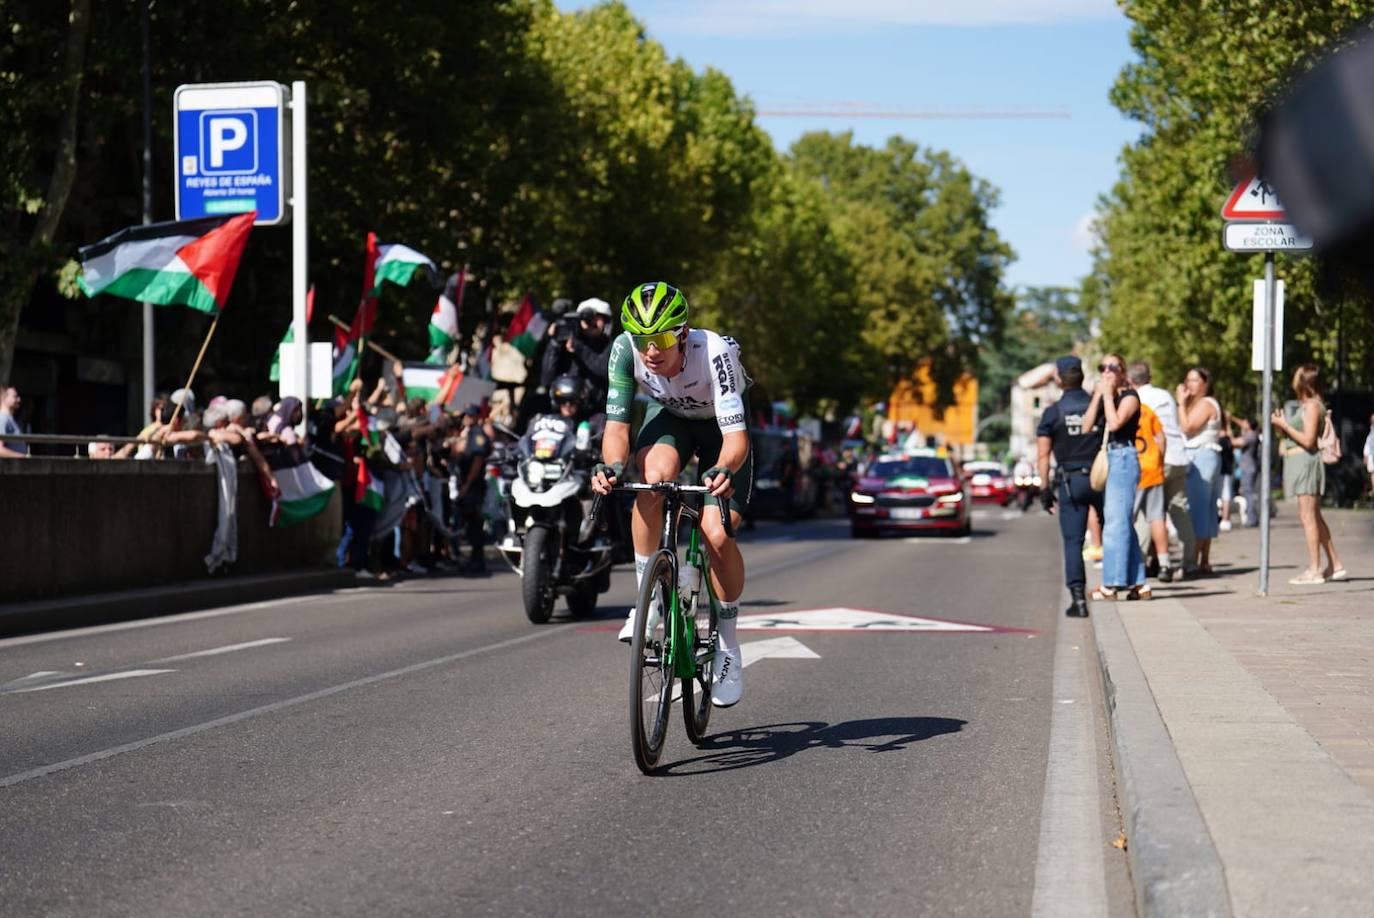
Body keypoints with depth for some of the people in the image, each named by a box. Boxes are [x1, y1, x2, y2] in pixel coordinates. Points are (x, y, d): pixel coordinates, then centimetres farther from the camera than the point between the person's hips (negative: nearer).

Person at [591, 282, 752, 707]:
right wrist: (612, 465, -48)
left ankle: (728, 645, 5)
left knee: (718, 536, -18)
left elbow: (736, 436, -42)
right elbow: (617, 425, -28)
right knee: (654, 477, -33)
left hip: (720, 424, -2)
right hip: (668, 416, 2)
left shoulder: (714, 352, -38)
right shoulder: (625, 349, -28)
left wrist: (724, 470, -63)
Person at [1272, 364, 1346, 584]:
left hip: (1306, 461, -10)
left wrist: (1285, 426, -12)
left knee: (1308, 516, -9)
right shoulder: (1304, 405, 17)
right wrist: (1282, 427, 8)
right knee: (1314, 518, 14)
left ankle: (1314, 570, -8)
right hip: (1299, 464, 10)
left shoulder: (1312, 406, -11)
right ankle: (1335, 565, 19)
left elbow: (1308, 440, -17)